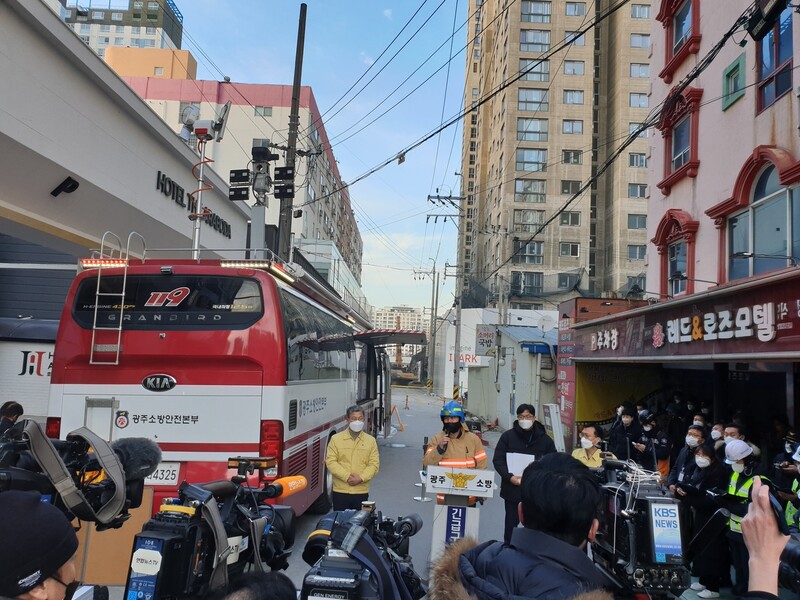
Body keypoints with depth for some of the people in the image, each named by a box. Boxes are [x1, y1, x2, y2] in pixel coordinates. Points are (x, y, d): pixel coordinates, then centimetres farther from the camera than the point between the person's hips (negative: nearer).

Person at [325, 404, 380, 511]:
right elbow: (330, 461, -4)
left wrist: (361, 478, -13)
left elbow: (374, 464, 2)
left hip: (362, 491, 1)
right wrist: (347, 476, -14)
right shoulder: (336, 439, 2)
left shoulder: (371, 440, 6)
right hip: (340, 490, -1)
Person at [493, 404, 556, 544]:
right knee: (511, 523, 11)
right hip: (512, 489, 0)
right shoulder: (507, 436, -1)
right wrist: (510, 477, -17)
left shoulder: (544, 439, 2)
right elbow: (497, 460, -3)